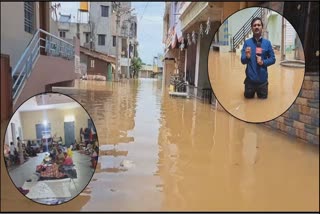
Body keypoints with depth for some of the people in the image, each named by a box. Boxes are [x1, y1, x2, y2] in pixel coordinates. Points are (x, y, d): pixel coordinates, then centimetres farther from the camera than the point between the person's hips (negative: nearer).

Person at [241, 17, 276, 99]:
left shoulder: (267, 43, 1)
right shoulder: (247, 42, -2)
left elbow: (272, 59, 5)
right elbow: (243, 61, -6)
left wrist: (263, 62, -14)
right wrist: (247, 57, -29)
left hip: (262, 80, 1)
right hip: (250, 79, -1)